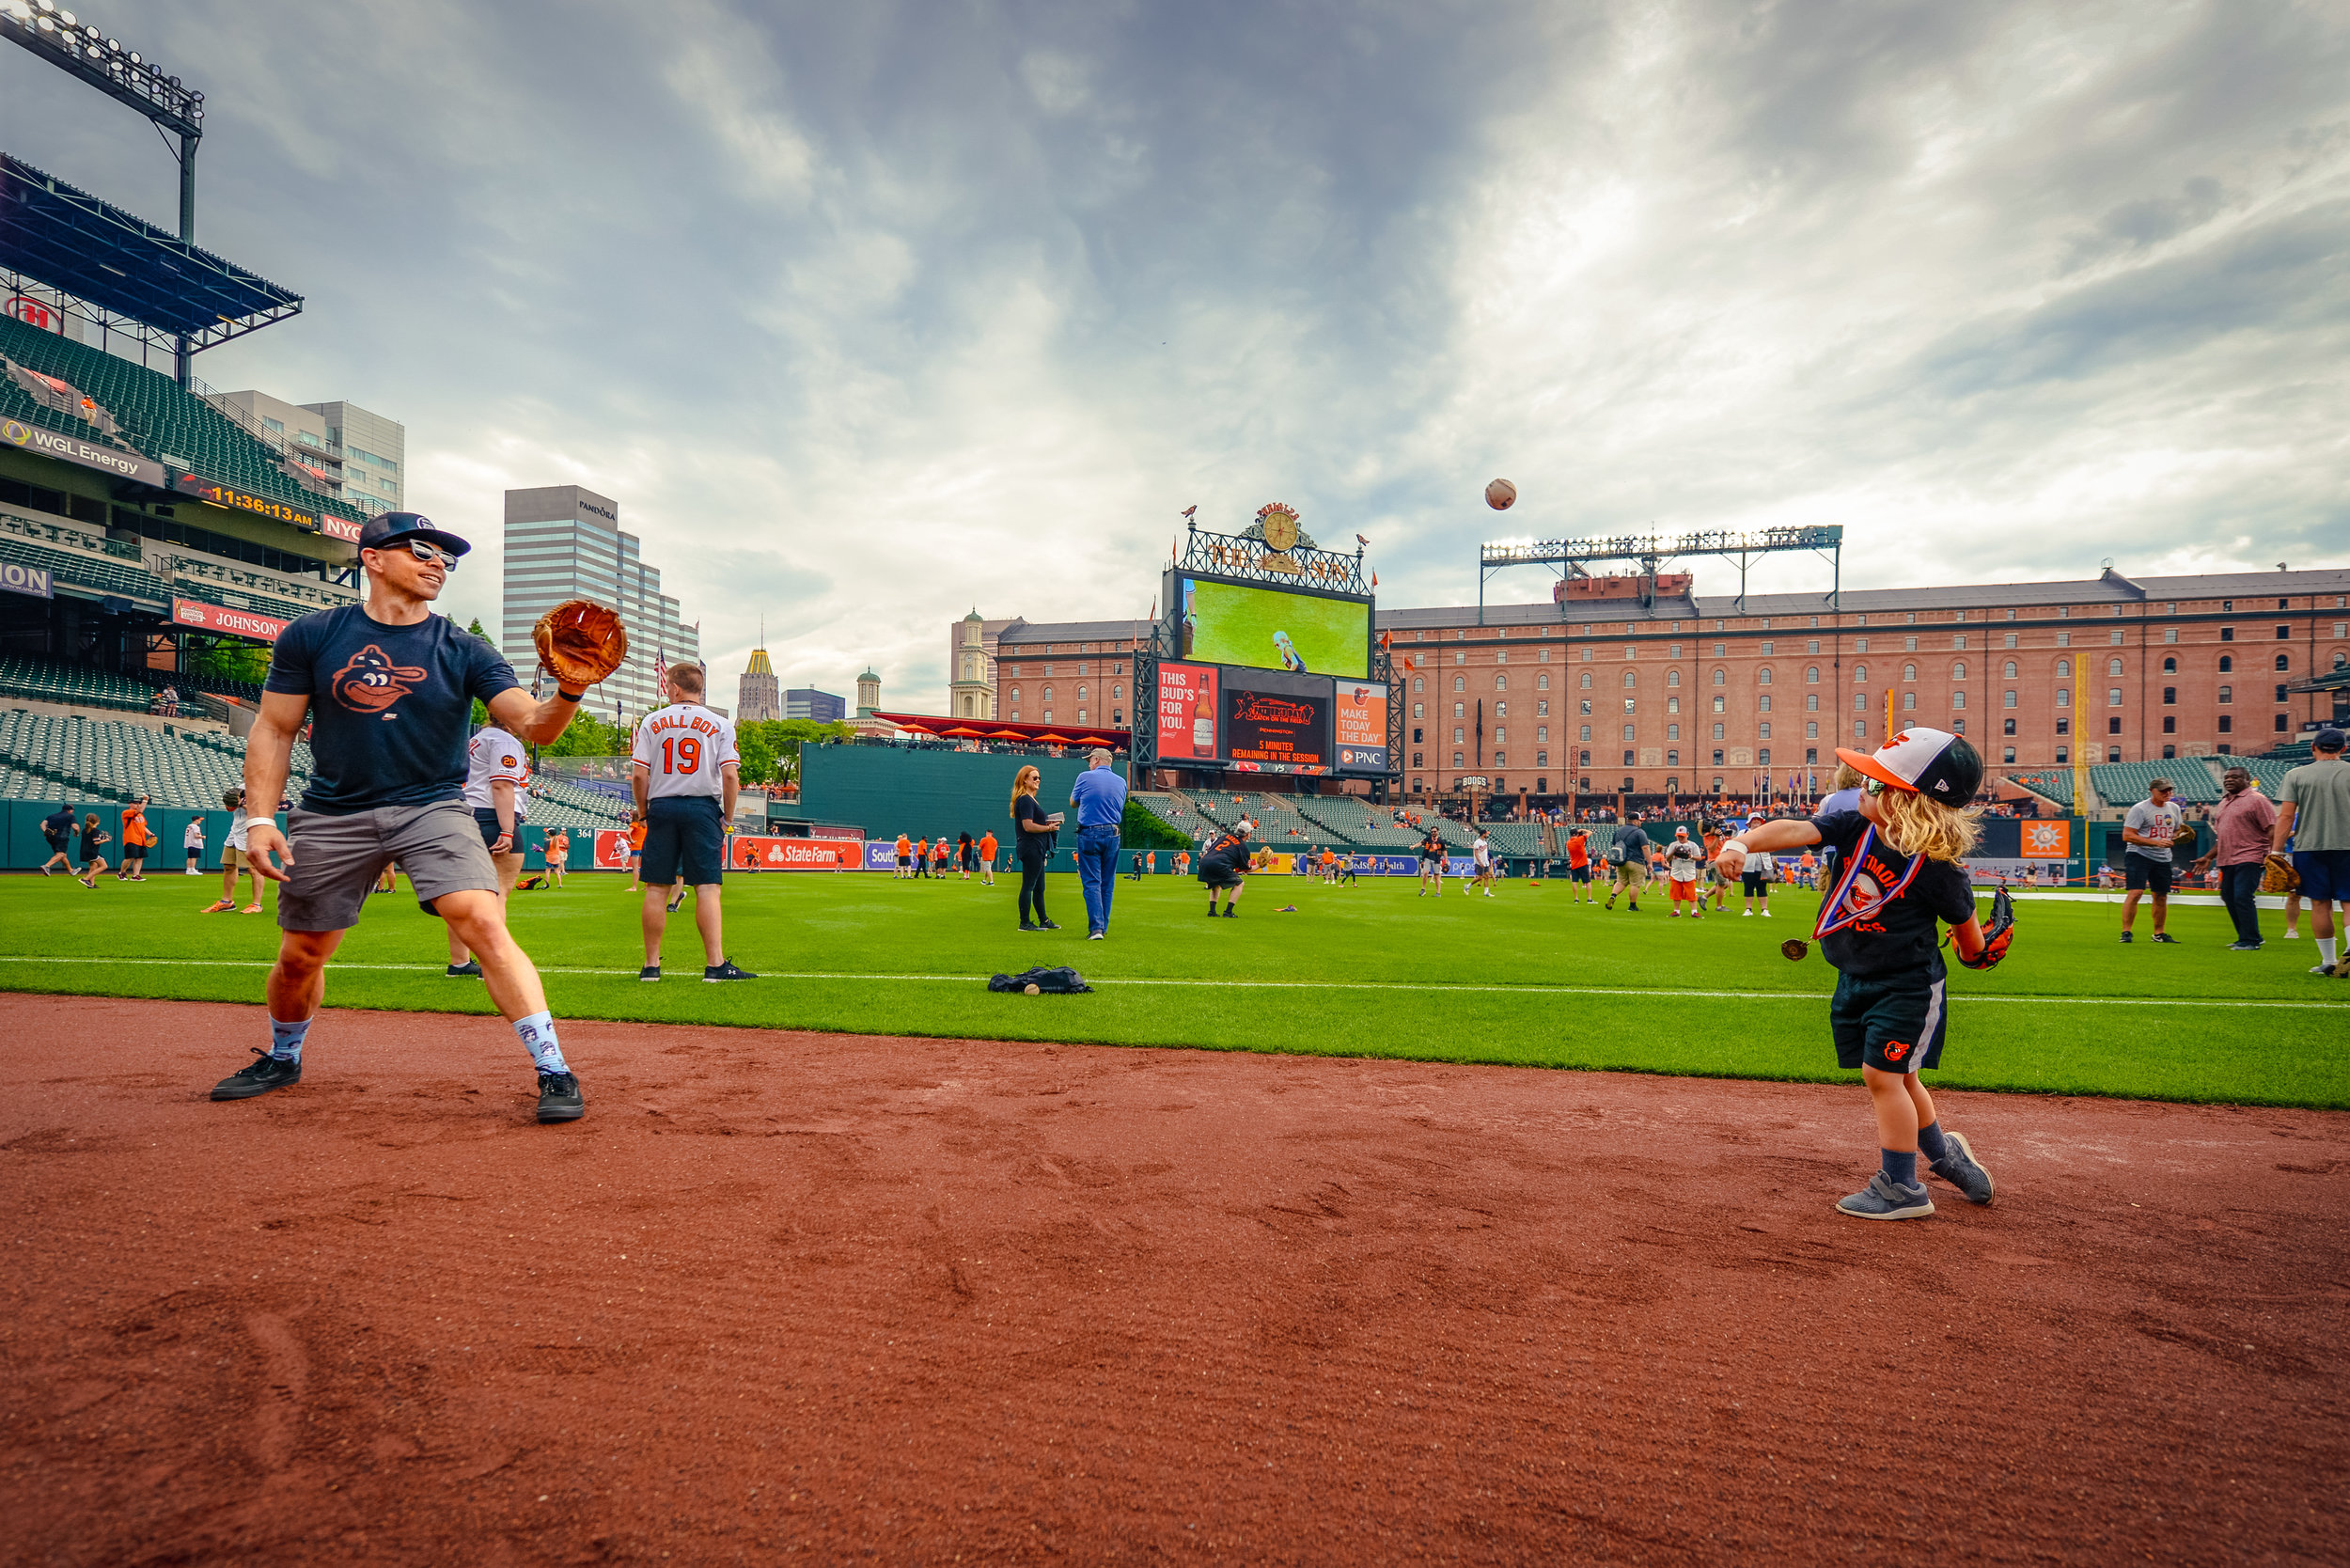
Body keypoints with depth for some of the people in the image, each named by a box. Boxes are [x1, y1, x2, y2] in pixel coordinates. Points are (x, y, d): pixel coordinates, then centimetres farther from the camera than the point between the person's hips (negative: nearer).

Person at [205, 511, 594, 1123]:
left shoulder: (464, 650, -2)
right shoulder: (312, 635, 2)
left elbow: (534, 726, -13)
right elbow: (274, 731, 6)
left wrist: (570, 690, -34)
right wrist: (260, 818, -4)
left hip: (433, 808, -2)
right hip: (332, 815, 2)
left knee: (484, 923, -22)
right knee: (300, 956, 12)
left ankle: (554, 1072, -19)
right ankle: (283, 1059, 44)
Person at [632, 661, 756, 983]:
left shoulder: (652, 721, 6)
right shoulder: (720, 724, 2)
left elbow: (638, 775, 0)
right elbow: (730, 776, -7)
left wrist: (644, 812, 12)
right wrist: (728, 817, 3)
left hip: (661, 808, 2)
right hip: (703, 809, -1)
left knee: (655, 888, 7)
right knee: (707, 887, -5)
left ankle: (651, 965, 12)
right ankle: (716, 964, -10)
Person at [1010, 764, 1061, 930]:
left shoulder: (1030, 799, 20)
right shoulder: (1025, 800, -12)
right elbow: (1028, 826, -20)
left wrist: (1048, 823, 12)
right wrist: (1049, 828, -12)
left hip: (1036, 850, 11)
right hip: (1030, 849, -11)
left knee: (1039, 888, 15)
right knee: (1028, 886, -7)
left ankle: (1043, 921, 22)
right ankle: (1025, 923, -4)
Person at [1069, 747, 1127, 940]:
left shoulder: (1085, 777, -4)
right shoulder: (1121, 782, 7)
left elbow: (1073, 803, 9)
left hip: (1089, 834, -4)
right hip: (1113, 835, 4)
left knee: (1091, 883, -3)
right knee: (1107, 884, 11)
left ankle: (1096, 927, -13)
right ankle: (1103, 927, 16)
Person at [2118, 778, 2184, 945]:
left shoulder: (2174, 809, 12)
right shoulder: (2140, 809, -10)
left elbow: (2176, 831, 25)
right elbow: (2127, 835, -15)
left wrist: (2177, 836, 2)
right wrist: (2156, 842, -21)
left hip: (2163, 858, 7)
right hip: (2139, 855, -7)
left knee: (2161, 896, 10)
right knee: (2135, 892, -16)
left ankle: (2159, 933, 23)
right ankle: (2126, 932, -12)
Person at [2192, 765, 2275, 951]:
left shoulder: (2256, 799, -4)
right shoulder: (2224, 803, 21)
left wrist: (2271, 855, -22)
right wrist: (2209, 857, 23)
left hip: (2248, 859, -8)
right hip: (2227, 860, 8)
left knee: (2242, 897, -14)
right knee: (2230, 899, 10)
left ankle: (2251, 941, -8)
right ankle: (2245, 938, 20)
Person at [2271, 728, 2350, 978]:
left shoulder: (2296, 775, 1)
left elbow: (2286, 816, -4)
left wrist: (2276, 851, -2)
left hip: (2309, 847, 0)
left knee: (2320, 904, 6)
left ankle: (2328, 961, 11)